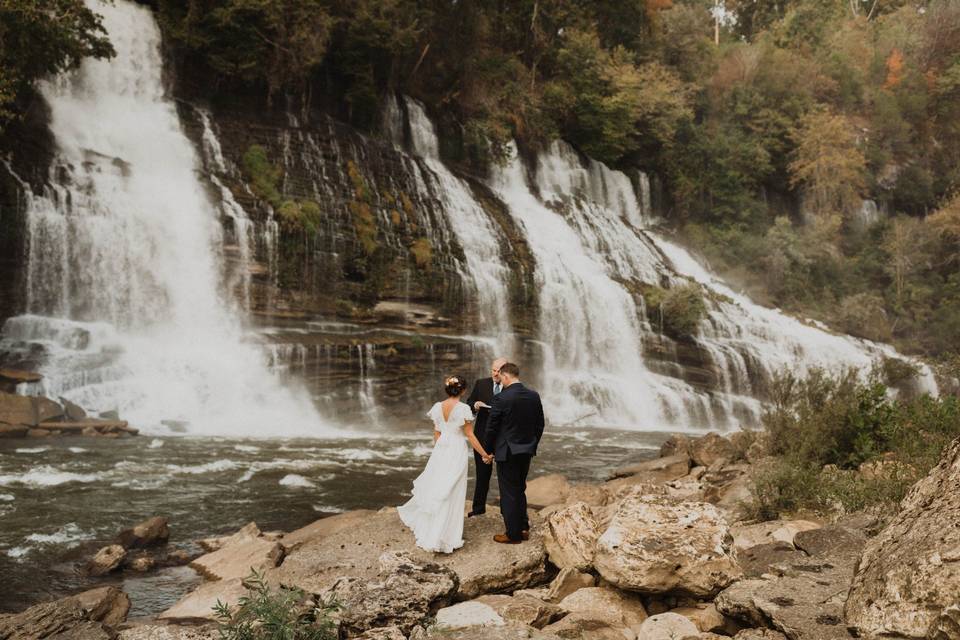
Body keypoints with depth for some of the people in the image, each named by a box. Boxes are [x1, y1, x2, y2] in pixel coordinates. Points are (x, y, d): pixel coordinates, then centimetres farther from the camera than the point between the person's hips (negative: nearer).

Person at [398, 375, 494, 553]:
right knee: (451, 495, 3)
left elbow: (436, 434, 10)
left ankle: (428, 530, 32)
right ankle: (445, 539, 7)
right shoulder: (463, 408, -15)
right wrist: (485, 455, -5)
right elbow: (470, 436, -13)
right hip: (457, 453, -5)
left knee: (435, 490, 20)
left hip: (440, 451, 5)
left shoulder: (438, 407, 1)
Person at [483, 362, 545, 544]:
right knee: (520, 490, 21)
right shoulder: (534, 396, -1)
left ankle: (513, 534, 12)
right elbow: (539, 425, 6)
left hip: (507, 452, -6)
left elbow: (491, 427, -12)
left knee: (509, 493, 5)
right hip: (527, 451, 6)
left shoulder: (502, 398, -18)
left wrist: (488, 450, 2)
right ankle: (523, 528, 26)